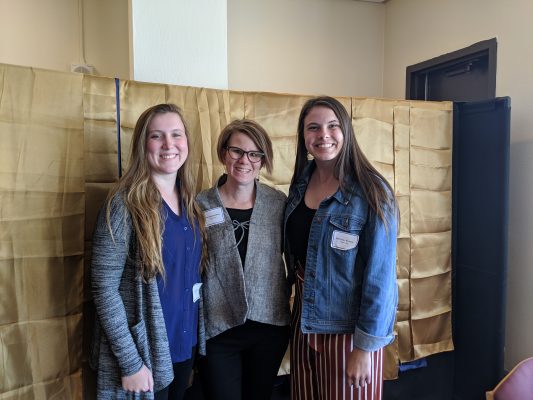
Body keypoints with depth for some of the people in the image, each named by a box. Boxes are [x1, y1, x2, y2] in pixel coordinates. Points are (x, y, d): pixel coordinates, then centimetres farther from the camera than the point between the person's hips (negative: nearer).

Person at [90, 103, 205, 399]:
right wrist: (131, 362, -17)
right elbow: (104, 289, -18)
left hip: (186, 343, 6)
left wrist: (194, 334, 7)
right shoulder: (125, 204, -18)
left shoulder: (189, 201, 1)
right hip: (143, 350, -6)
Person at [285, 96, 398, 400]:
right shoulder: (301, 181, 0)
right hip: (304, 321, 6)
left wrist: (365, 346, -16)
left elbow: (379, 275, -17)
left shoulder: (371, 191, -17)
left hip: (349, 327, -5)